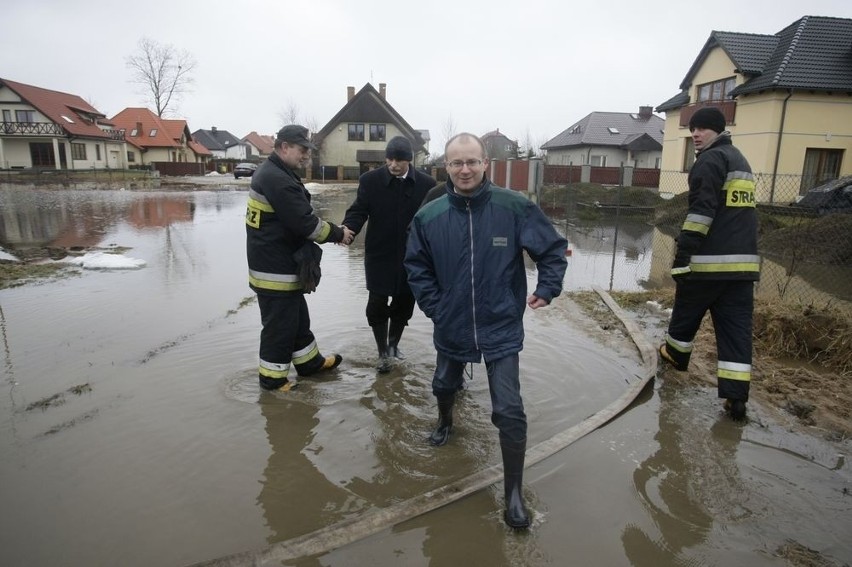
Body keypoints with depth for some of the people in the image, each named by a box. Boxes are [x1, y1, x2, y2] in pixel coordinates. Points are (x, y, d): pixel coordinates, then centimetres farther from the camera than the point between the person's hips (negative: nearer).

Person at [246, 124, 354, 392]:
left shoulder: (274, 173, 12)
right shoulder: (277, 179, -23)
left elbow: (296, 219, 13)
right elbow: (304, 223, -26)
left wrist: (333, 230, 1)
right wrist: (338, 233, -11)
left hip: (281, 263, 11)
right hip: (276, 268, -11)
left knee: (297, 317, 22)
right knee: (279, 325, 4)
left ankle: (310, 362, 38)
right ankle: (272, 378, 20)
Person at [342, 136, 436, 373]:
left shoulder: (426, 183, -4)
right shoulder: (370, 180, -5)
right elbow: (358, 210, -7)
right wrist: (347, 230, -28)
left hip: (411, 257, 1)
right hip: (379, 255, -1)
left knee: (404, 304, 14)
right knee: (377, 305, 3)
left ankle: (393, 343, 38)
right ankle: (383, 352, 23)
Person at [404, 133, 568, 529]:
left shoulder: (515, 207, -14)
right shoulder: (429, 216, -8)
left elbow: (552, 248, -2)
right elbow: (416, 266, 3)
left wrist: (547, 288, -7)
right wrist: (433, 305, -4)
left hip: (501, 328, -3)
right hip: (451, 327, 3)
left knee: (509, 411, -5)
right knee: (444, 385, 27)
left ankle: (514, 493, 15)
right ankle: (445, 422, 62)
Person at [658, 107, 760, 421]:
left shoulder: (711, 159, -7)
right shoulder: (740, 160, 22)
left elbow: (702, 211, -18)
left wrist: (682, 257, -18)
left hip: (710, 260, -8)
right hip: (743, 261, 8)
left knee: (686, 311, 15)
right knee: (737, 326, 4)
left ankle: (675, 354, 36)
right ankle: (736, 397, 1)